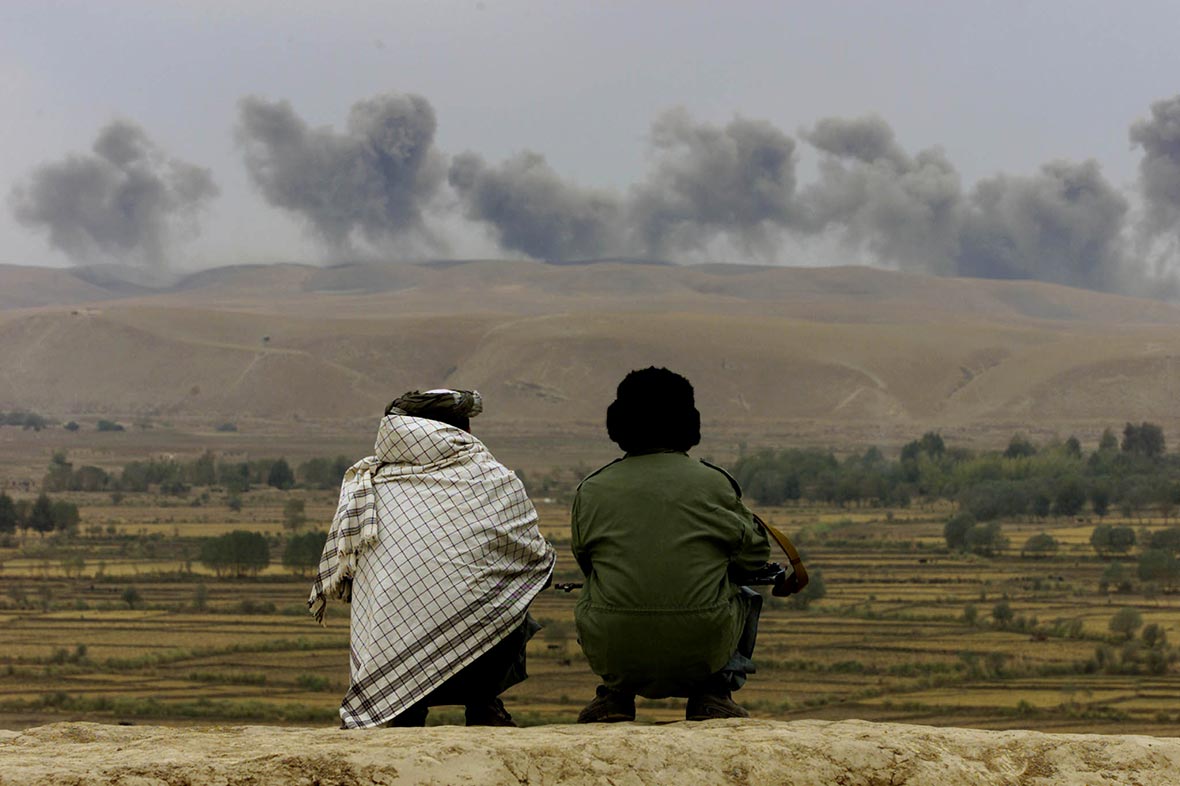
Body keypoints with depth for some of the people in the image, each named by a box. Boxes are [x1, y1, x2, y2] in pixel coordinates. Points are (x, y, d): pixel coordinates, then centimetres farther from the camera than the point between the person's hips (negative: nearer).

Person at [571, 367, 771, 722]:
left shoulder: (590, 490, 5)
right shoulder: (714, 483, 2)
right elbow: (755, 553, 13)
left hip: (612, 653, 2)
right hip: (703, 652, -1)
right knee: (746, 597, 32)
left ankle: (614, 698, 20)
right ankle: (713, 696, 14)